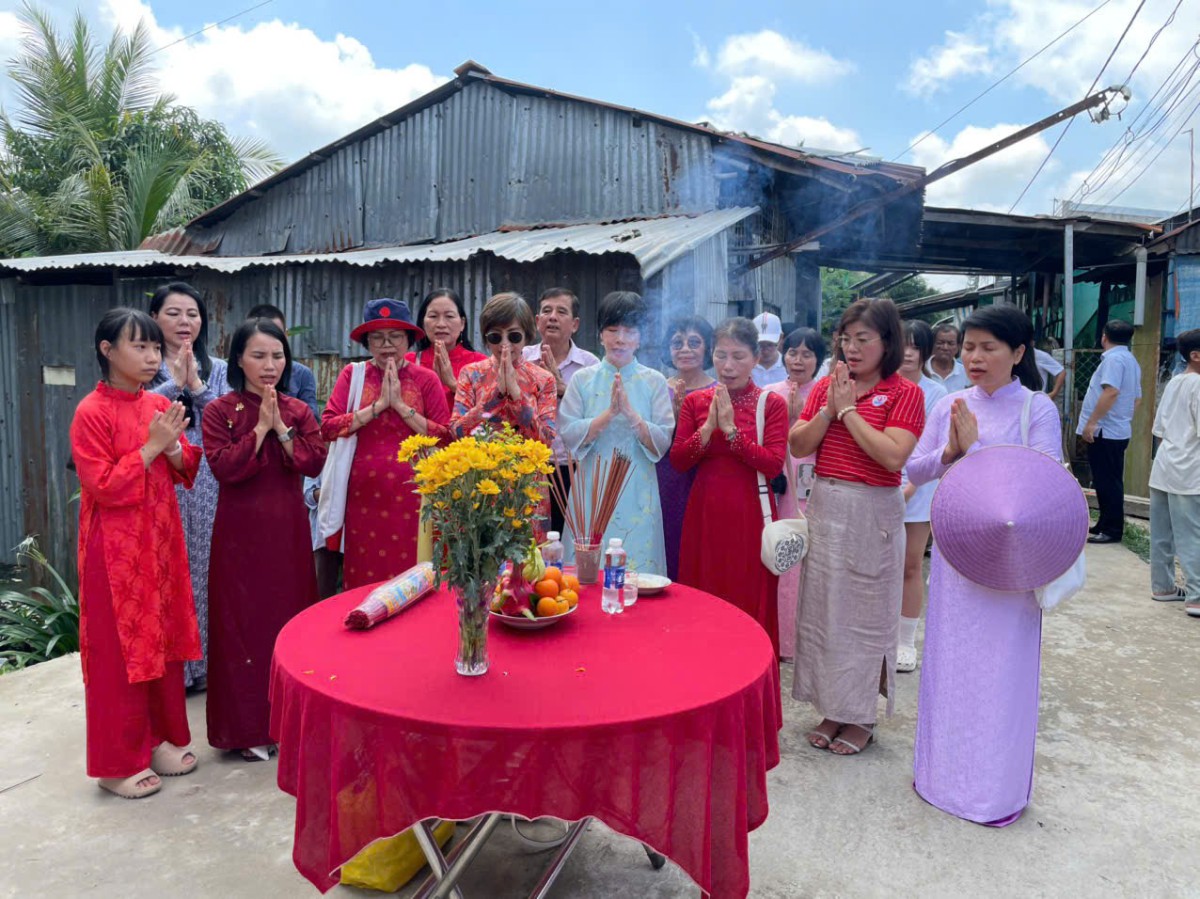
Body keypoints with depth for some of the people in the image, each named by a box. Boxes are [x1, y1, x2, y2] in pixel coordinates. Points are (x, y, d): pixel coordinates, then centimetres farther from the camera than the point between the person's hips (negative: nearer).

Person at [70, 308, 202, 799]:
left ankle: (162, 736, 30)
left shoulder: (161, 406, 7)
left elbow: (188, 470, 11)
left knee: (165, 639, 13)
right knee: (119, 649, 3)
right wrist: (151, 446, -18)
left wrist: (174, 448, -9)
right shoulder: (91, 413, -12)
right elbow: (103, 486, -17)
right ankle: (119, 762, 18)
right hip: (117, 548, -6)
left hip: (162, 539, 6)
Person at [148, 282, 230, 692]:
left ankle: (203, 663, 20)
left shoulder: (217, 369, 10)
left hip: (206, 484, 2)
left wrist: (196, 387, -12)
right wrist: (174, 383, -15)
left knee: (204, 567, 7)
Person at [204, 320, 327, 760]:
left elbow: (315, 463, -5)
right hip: (240, 530, -3)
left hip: (288, 529, 3)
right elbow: (223, 467, -14)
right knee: (244, 620, 3)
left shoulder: (298, 410, 7)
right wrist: (261, 428, -15)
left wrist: (281, 429, -13)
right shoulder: (220, 411, -1)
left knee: (291, 616, 8)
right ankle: (248, 728, 15)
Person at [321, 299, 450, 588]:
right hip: (363, 494, 1)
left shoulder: (426, 379, 3)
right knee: (363, 585, 6)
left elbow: (444, 438, -5)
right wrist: (378, 405, -10)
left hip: (410, 495, -1)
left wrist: (401, 405, -10)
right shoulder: (353, 374, 6)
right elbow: (328, 427, -5)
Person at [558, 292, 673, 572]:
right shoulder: (582, 379, 4)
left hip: (637, 494, 0)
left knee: (637, 567, 3)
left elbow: (663, 444, -4)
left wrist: (630, 413, -17)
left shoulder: (654, 382, 3)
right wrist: (609, 413, -15)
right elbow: (568, 435, -5)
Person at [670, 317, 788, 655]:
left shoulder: (772, 404, -1)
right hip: (705, 513, 3)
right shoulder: (695, 402, 7)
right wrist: (708, 427, -14)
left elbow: (773, 465, -12)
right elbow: (677, 460, -1)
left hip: (750, 516, -2)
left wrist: (731, 430, -18)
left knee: (750, 605, 3)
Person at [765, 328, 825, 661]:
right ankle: (776, 637, 18)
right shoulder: (771, 394, 8)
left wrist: (800, 414, -14)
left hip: (814, 493, -1)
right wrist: (788, 413, -10)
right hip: (777, 489, 1)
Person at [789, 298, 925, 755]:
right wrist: (829, 409, -11)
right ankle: (833, 708, 27)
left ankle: (862, 716, 23)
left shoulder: (904, 393, -6)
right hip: (824, 506, 5)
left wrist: (849, 410, -15)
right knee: (822, 609, 11)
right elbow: (798, 446, 1)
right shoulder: (825, 386, 7)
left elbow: (894, 457, -20)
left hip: (872, 512, -5)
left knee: (866, 614, 6)